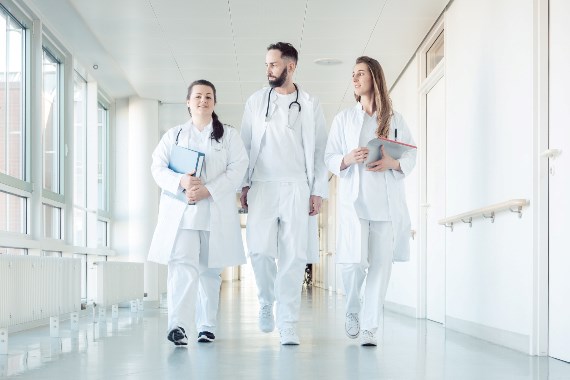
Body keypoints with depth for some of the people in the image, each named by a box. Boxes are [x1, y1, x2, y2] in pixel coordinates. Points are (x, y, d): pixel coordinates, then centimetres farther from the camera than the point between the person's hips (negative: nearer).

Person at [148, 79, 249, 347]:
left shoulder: (229, 135, 12)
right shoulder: (174, 135, 15)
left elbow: (237, 169, -1)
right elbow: (158, 168, 5)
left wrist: (208, 190, -14)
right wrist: (181, 181, -16)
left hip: (216, 212, 1)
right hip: (180, 211, -1)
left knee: (210, 270, 7)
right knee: (183, 266, -16)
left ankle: (207, 325, 16)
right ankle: (178, 325, -24)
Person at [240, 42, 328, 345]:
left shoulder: (310, 105, 9)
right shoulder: (256, 101, 12)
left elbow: (319, 150, 8)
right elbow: (245, 145, 13)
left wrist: (318, 190, 0)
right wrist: (244, 184, 4)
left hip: (298, 188, -1)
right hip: (262, 187, 1)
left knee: (294, 256, -6)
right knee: (260, 250, -12)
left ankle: (287, 325, -1)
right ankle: (266, 302, 16)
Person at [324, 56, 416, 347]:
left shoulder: (394, 119, 11)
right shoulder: (344, 118, 12)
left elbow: (411, 156, 10)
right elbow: (329, 157, 9)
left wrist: (393, 163, -11)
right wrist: (347, 159, -13)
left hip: (386, 199, 1)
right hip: (353, 197, -1)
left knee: (381, 263, -4)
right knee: (354, 262, -12)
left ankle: (370, 327, 3)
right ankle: (352, 311, 17)